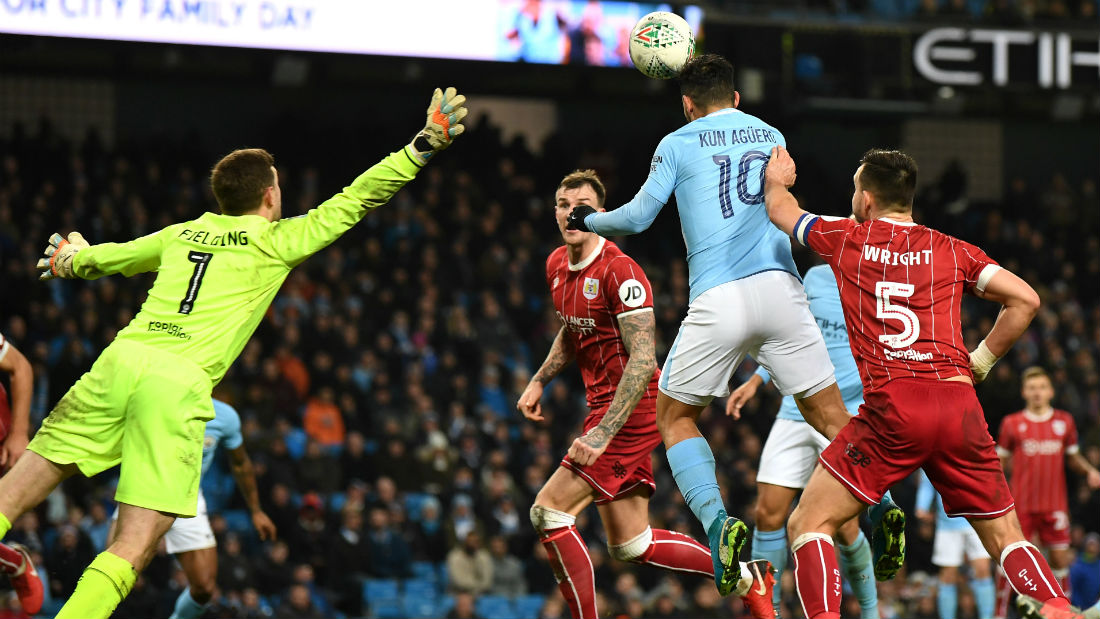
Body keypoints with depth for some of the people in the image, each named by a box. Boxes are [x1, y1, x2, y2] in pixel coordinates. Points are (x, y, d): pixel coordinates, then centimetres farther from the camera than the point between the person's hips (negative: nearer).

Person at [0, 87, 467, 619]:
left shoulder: (182, 234, 23)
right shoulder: (278, 241, 11)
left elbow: (109, 256, 39)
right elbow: (354, 200, 14)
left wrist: (69, 260, 60)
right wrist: (425, 144, 21)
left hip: (121, 359, 4)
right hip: (180, 385, -4)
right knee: (133, 549, -8)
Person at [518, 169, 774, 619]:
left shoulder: (619, 271, -18)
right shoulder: (557, 266, 9)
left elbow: (643, 359, -24)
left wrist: (601, 433, -30)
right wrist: (538, 381, 17)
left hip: (630, 410, -9)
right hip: (603, 405, 9)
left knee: (548, 511, -14)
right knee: (630, 545, 11)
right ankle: (745, 577, 22)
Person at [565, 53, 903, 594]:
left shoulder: (678, 143, 9)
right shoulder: (771, 136, 20)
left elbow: (640, 216, 4)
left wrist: (589, 221, 24)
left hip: (718, 299, -3)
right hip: (780, 287, 3)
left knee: (673, 416, 13)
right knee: (829, 414, 8)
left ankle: (717, 520, -10)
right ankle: (879, 506, -17)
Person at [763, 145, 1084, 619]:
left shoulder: (847, 239, 12)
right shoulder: (952, 250, 15)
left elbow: (781, 212, 31)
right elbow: (1025, 300, 7)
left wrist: (777, 181, 53)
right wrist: (978, 365, 17)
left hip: (891, 406, -3)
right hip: (960, 406, 3)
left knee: (808, 525, 4)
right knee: (1006, 539, 13)